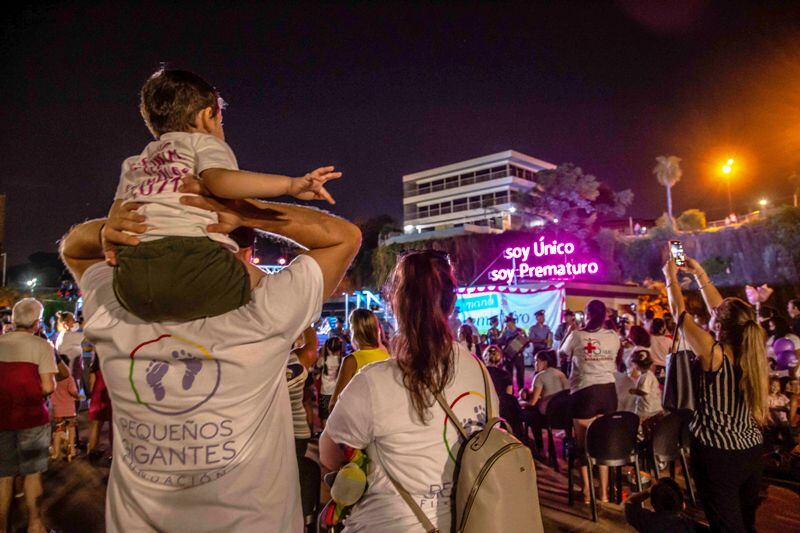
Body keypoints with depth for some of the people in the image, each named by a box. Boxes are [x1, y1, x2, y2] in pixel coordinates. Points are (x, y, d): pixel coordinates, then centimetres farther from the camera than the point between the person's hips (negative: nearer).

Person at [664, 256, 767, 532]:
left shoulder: (714, 354, -21)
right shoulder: (752, 350, -4)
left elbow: (680, 313, -11)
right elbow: (723, 311, 8)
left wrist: (671, 277, 3)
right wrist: (700, 274, 14)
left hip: (718, 454, -6)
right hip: (752, 451, 7)